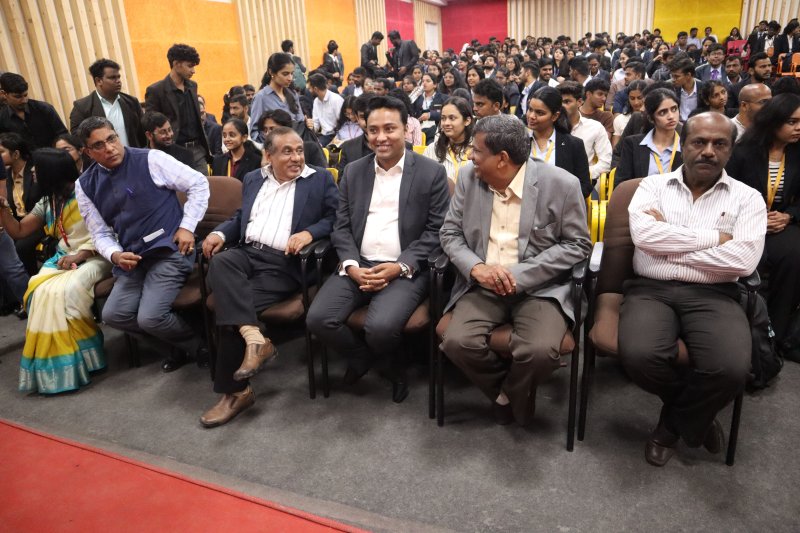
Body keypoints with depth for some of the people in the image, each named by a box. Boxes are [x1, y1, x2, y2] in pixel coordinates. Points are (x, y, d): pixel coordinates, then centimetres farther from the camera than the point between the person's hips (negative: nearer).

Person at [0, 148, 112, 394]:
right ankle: (52, 362, -18)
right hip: (65, 259, 6)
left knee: (65, 291, -32)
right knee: (41, 292, -24)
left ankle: (73, 360, -17)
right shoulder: (47, 203, 16)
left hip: (94, 257, -6)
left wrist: (80, 255, -20)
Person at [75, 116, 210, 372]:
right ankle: (188, 344, 8)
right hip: (132, 257, 6)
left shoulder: (150, 159, -6)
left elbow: (199, 183, -3)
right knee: (113, 315, -10)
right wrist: (115, 255, -11)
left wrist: (187, 227, -8)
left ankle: (199, 343, 10)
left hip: (169, 248, -6)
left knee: (150, 318, -20)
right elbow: (100, 233, 11)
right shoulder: (85, 185, 8)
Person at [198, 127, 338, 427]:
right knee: (220, 262, -32)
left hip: (283, 262, -4)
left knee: (232, 309, -24)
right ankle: (255, 339, -37)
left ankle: (234, 391, -12)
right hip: (246, 252, 5)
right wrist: (220, 233, 7)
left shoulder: (320, 179, 9)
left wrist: (309, 233, -17)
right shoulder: (253, 179, 23)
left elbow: (334, 218, 2)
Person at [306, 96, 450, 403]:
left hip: (406, 270, -4)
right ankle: (363, 355, 13)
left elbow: (436, 231, -3)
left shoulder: (431, 172, 1)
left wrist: (401, 266, -15)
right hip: (357, 266, 4)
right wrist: (352, 266, -9)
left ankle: (391, 362, 9)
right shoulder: (353, 171, 12)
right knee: (318, 319, -18)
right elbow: (341, 227, 10)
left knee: (380, 327, -29)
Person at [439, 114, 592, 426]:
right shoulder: (468, 177, 3)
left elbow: (577, 245, -6)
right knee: (457, 342, -23)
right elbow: (450, 232, 6)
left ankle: (512, 395, 9)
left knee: (539, 351, -28)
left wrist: (519, 275, -17)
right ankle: (506, 390, 9)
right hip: (483, 285, 3)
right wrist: (475, 267, -15)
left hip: (539, 286, -2)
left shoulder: (561, 184, -8)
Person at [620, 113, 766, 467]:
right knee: (639, 356, -29)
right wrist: (714, 237, -6)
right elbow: (643, 235, -11)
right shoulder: (653, 186, 10)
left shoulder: (747, 198, 9)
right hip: (651, 289, 0)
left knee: (731, 368, -29)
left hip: (713, 295, 1)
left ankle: (672, 425, 7)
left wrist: (669, 243, -7)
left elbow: (744, 260, -8)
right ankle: (696, 415, 8)